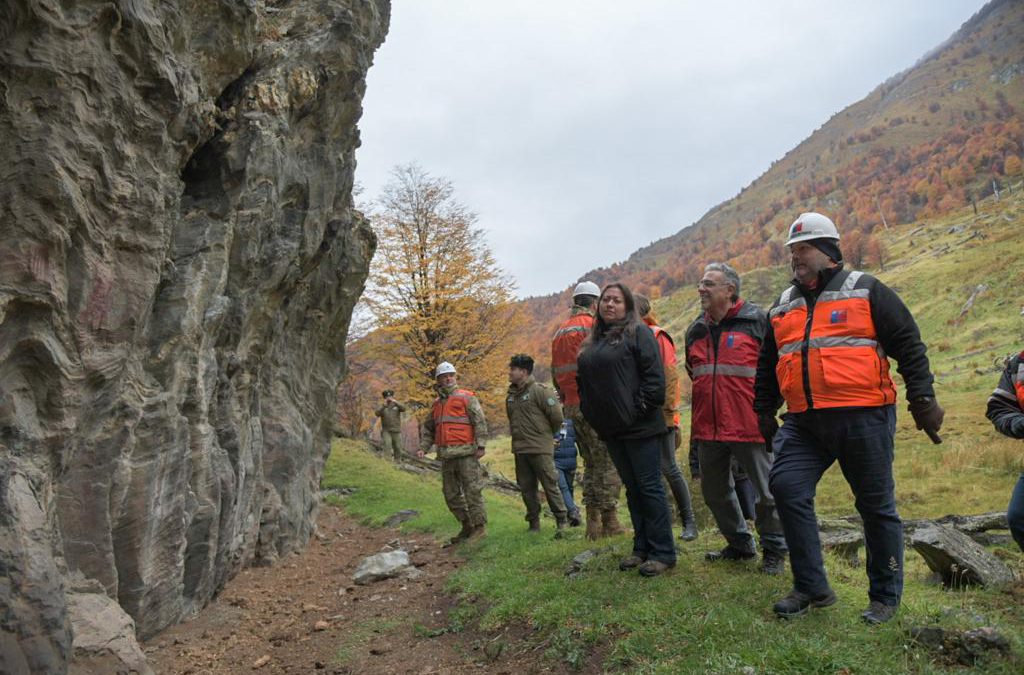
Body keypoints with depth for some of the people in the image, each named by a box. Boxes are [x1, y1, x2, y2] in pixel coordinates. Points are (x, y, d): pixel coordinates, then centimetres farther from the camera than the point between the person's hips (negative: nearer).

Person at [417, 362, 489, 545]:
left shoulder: (467, 397, -1)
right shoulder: (437, 404, 18)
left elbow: (480, 422, -8)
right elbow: (427, 428, 22)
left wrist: (480, 445, -16)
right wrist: (423, 448, 8)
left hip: (466, 453, -7)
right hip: (446, 456, 7)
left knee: (472, 491, -5)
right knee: (451, 494, 10)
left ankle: (479, 526, 5)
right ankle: (467, 527, 21)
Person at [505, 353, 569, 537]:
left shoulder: (539, 390, -11)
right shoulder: (511, 395, 10)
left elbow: (557, 415, -10)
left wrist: (547, 433, 3)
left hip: (540, 449, -7)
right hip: (519, 449, 7)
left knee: (550, 485, -2)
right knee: (526, 488, 11)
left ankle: (562, 521, 9)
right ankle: (534, 523, 21)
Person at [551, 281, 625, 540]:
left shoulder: (559, 332, 17)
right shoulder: (593, 326, -7)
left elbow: (555, 373, 18)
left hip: (572, 407, 8)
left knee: (591, 463, 15)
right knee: (609, 463, -2)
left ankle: (593, 522, 16)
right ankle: (610, 522, -1)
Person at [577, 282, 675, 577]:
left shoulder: (638, 331, -5)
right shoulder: (592, 341, 16)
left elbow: (654, 373, -12)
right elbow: (583, 381, 21)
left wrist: (644, 407, -16)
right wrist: (590, 411, 11)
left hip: (639, 427, -7)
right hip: (611, 429, 7)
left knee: (649, 486, -3)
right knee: (632, 488, 14)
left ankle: (662, 552, 6)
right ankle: (642, 548, 23)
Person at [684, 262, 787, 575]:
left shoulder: (756, 320, -5)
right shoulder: (696, 330, 13)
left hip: (749, 424, -6)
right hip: (708, 428, 6)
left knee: (766, 491, 3)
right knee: (715, 491, 16)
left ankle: (774, 550, 23)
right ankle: (739, 544, 34)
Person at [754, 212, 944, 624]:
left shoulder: (864, 291, 2)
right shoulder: (782, 307, 16)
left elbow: (909, 345, 0)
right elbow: (767, 367, 23)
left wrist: (922, 399, -7)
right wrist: (765, 414, 21)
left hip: (863, 418, -4)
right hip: (804, 422, 4)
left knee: (876, 505, 5)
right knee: (786, 486, -11)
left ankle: (886, 597, 23)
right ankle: (811, 588, 2)